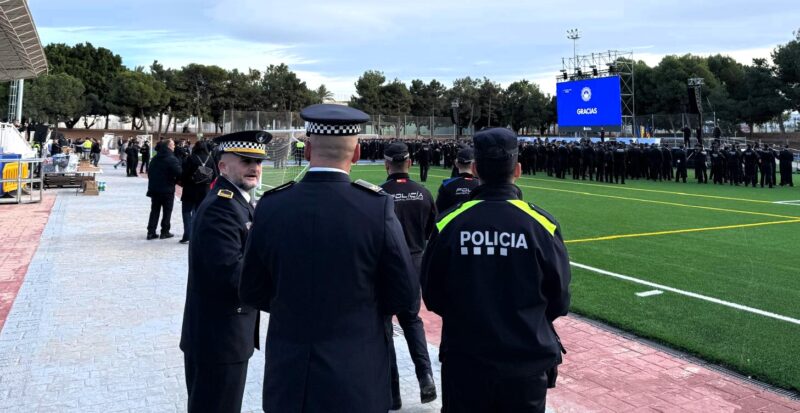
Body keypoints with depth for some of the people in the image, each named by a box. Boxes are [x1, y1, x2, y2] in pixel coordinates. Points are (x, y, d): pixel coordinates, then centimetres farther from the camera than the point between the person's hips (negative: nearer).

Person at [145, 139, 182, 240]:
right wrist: (175, 180, -2)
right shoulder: (172, 159, -16)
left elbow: (150, 173, 12)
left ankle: (151, 232, 11)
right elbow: (178, 173, -24)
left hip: (154, 189, 6)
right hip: (167, 190, -6)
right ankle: (165, 232, 9)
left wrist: (152, 186, 18)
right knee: (167, 211, 6)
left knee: (154, 210, 12)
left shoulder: (155, 159, 7)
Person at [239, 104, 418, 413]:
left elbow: (252, 293, 2)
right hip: (357, 378, -2)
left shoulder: (271, 206, -9)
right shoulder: (377, 207, -16)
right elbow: (405, 296, -8)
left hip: (288, 377, 2)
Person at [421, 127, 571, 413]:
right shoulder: (542, 225, -13)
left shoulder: (449, 223, -13)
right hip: (528, 364, 0)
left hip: (464, 362, 0)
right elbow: (559, 302, -2)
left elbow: (432, 296, -2)